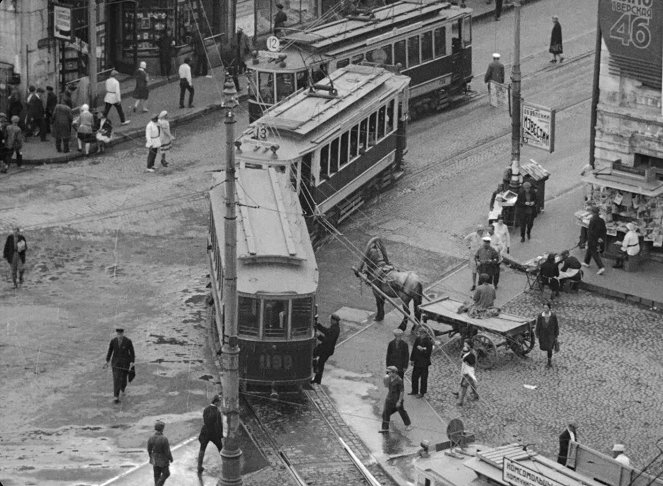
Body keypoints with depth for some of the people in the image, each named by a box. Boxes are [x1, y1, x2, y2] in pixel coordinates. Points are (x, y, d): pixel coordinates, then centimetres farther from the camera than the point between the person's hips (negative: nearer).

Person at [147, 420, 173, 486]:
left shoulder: (151, 438, -10)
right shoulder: (164, 439, -28)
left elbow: (149, 450, 2)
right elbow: (167, 451, -21)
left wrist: (151, 457, 20)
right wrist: (171, 458, -3)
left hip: (155, 460, 5)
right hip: (163, 460, -5)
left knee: (157, 475, 18)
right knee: (166, 474, 14)